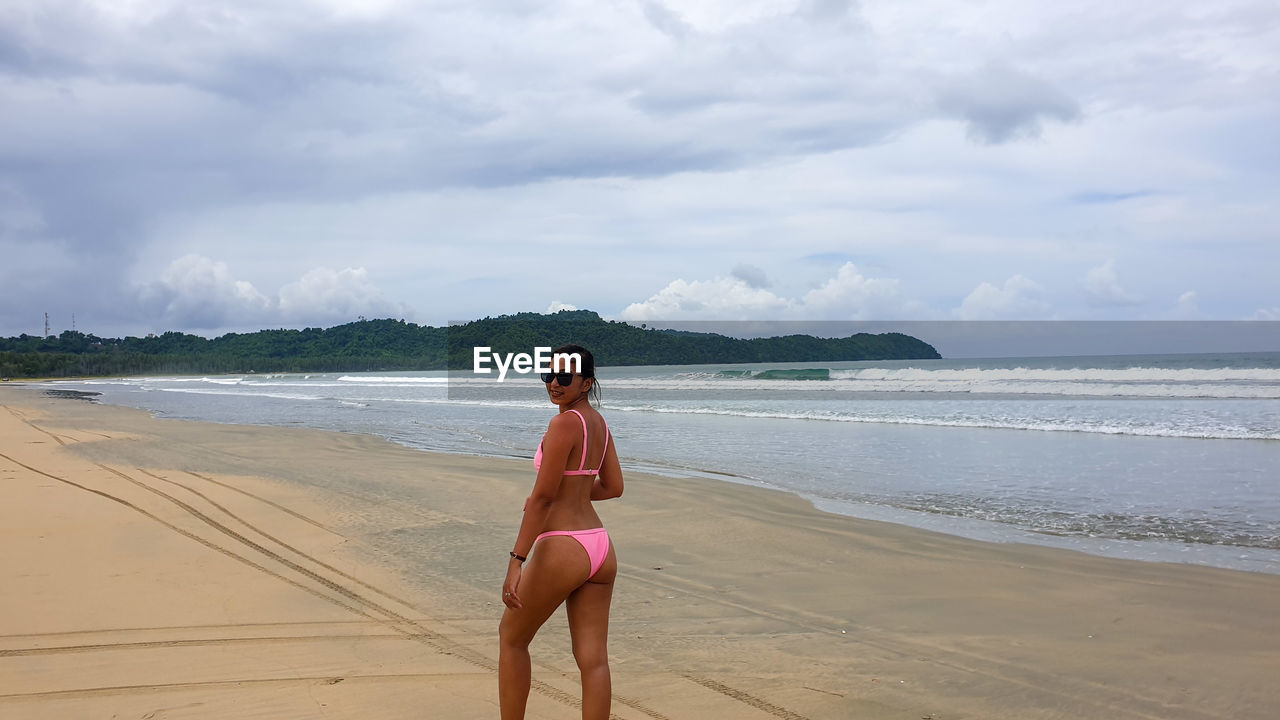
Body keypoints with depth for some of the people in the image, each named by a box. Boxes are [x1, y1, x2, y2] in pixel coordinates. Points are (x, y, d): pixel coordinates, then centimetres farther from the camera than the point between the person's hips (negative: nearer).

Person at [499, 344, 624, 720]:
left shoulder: (564, 423, -15)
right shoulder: (599, 421, 10)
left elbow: (542, 496, -18)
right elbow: (613, 488, 18)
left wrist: (517, 561, -18)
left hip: (561, 549, -8)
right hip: (600, 548, 8)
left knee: (511, 637, 15)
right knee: (593, 658, 5)